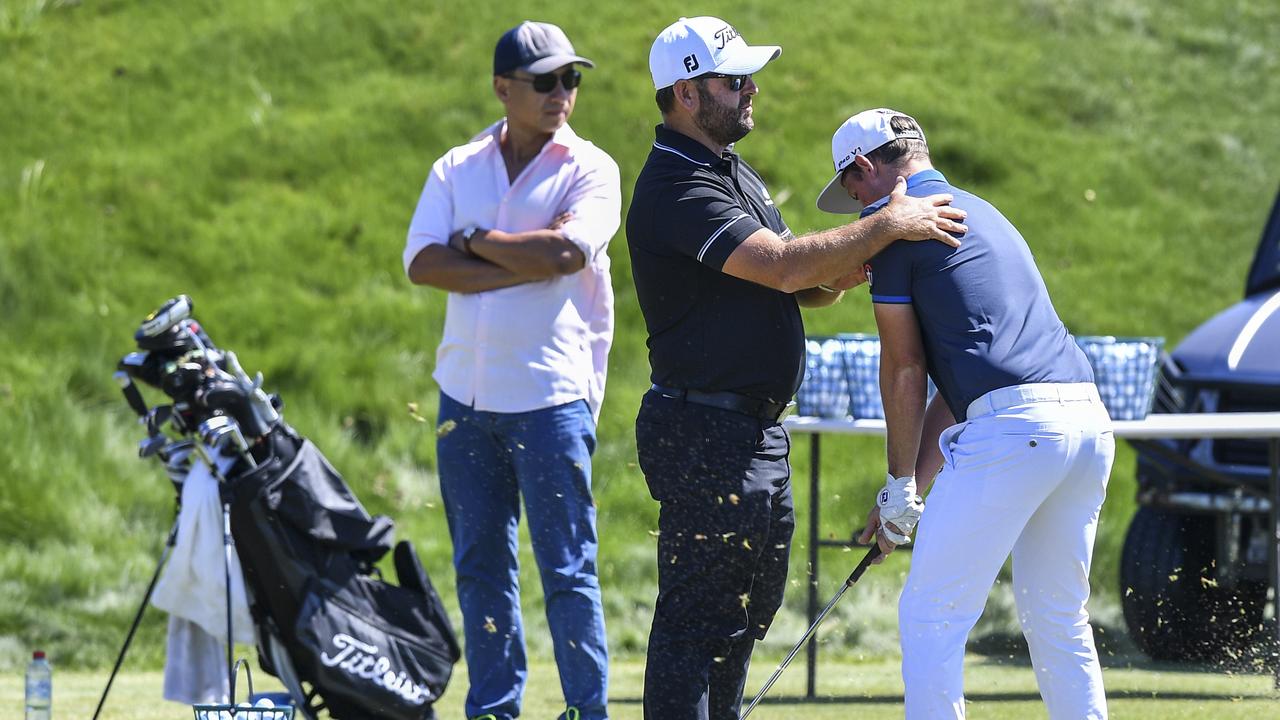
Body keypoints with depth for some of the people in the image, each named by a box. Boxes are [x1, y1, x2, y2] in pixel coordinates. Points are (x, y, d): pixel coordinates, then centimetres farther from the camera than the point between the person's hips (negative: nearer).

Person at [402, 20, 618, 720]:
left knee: (567, 569, -4)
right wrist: (523, 269, -13)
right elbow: (422, 262, -4)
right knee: (479, 565, 9)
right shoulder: (457, 169, 10)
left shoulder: (589, 169, 0)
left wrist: (475, 241, -5)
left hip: (551, 396, -4)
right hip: (465, 394, 4)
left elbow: (564, 250, -18)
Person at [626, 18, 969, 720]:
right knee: (700, 614, -9)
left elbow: (797, 285, 18)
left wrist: (833, 274, -4)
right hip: (706, 432, -10)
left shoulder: (735, 174, 17)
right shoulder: (676, 188, -17)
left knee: (748, 607, 16)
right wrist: (887, 225, -19)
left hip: (756, 433, 10)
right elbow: (781, 265, -26)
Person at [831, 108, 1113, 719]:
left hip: (1012, 426, -8)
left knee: (931, 617, 1)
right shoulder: (980, 212, 30)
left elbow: (905, 369, 4)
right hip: (1088, 416, 8)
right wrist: (915, 484, 29)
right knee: (1057, 621, 16)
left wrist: (901, 485, 14)